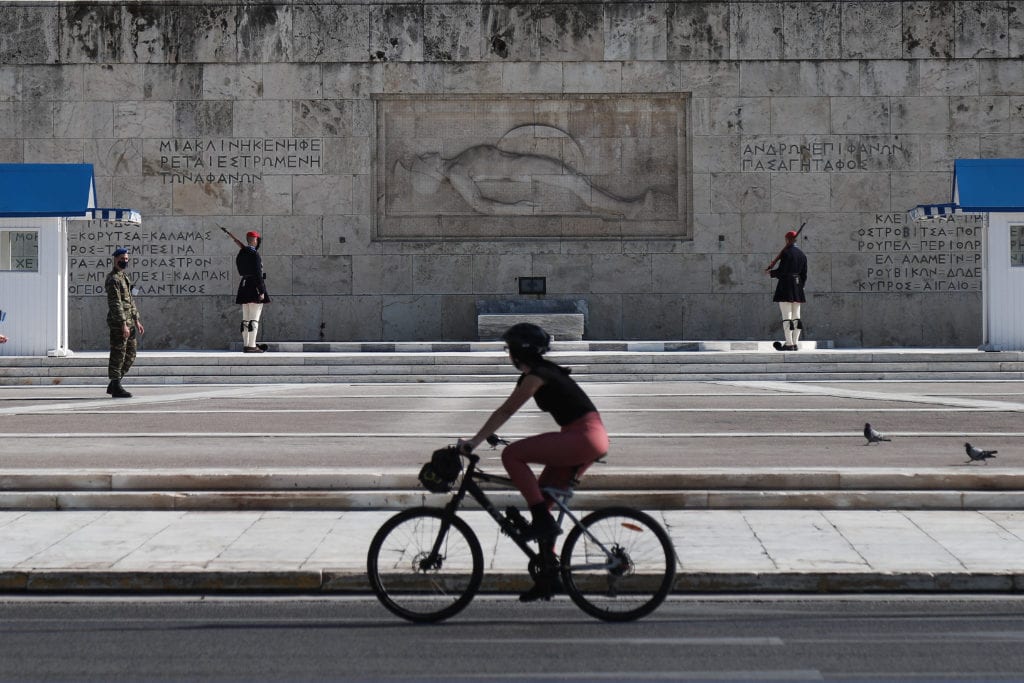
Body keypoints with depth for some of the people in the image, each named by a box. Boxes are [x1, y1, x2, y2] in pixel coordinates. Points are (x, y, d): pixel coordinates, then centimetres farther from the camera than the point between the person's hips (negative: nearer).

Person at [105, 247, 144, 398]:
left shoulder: (124, 277, 18)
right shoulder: (113, 279, -13)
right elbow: (115, 303, -20)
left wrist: (137, 321, 18)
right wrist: (123, 325, -24)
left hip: (129, 322, 10)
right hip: (118, 323, -10)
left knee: (130, 355, 12)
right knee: (118, 355, -4)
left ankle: (113, 385, 19)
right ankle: (116, 388, 2)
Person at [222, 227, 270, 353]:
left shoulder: (241, 253, 9)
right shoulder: (254, 254, -14)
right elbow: (257, 273, -19)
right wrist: (262, 291, -19)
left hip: (244, 286, 9)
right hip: (255, 287, -9)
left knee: (246, 319, 10)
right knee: (254, 319, -8)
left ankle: (246, 345, 12)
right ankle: (252, 346, -11)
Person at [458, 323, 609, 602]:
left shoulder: (537, 375, -11)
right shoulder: (538, 373, 18)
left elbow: (505, 412, -13)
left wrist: (475, 441, -13)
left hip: (584, 437, -10)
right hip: (589, 440, 10)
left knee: (511, 455, -14)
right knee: (541, 499, 11)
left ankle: (543, 521, -13)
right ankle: (547, 578, 14)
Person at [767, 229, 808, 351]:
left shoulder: (786, 252, -11)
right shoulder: (802, 255, 12)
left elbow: (781, 271, -15)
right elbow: (804, 275, 13)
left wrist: (772, 272, 4)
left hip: (785, 286, -7)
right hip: (798, 288, 7)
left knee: (786, 316, -7)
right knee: (796, 316, 9)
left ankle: (789, 343, -10)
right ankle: (795, 343, 10)